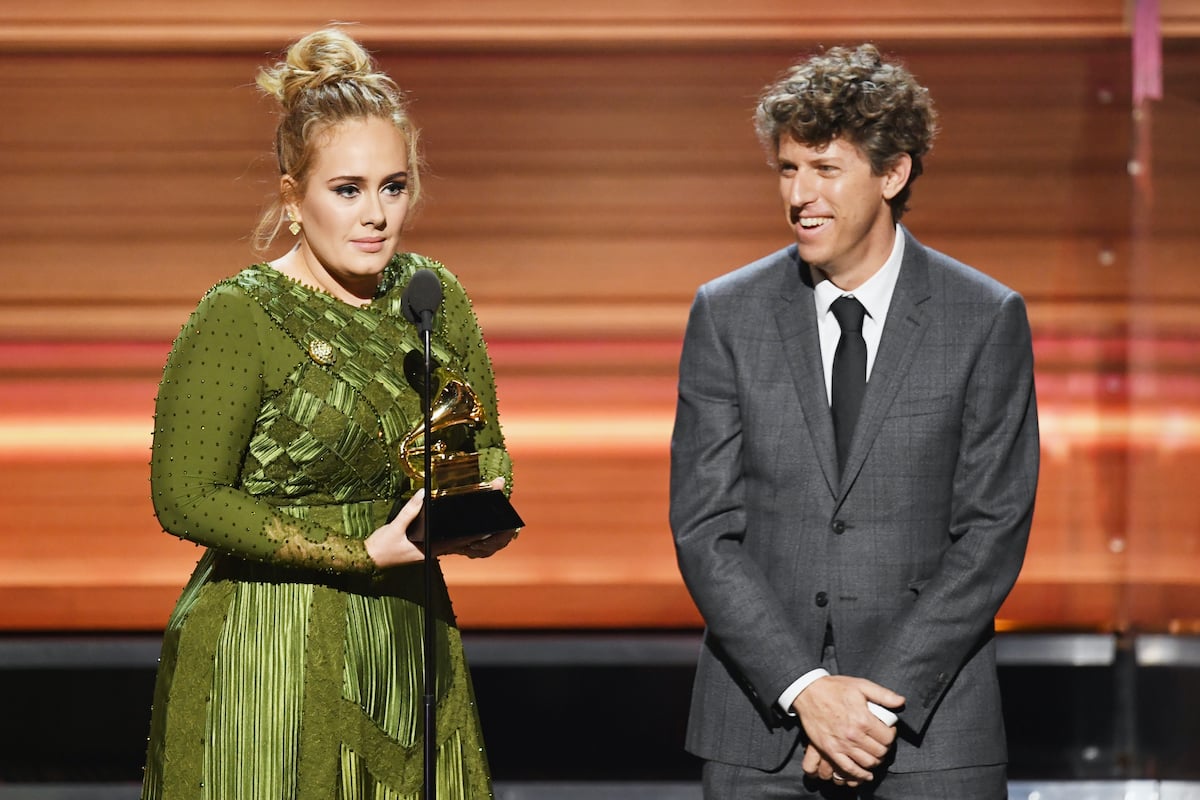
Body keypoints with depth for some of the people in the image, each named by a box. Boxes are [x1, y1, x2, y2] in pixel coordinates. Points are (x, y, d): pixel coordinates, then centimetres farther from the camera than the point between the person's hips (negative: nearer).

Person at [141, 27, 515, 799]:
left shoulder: (434, 296, 5)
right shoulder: (238, 317, -11)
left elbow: (486, 446, 16)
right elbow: (187, 498, -14)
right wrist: (366, 550, -18)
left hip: (408, 644, 5)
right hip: (269, 655, -5)